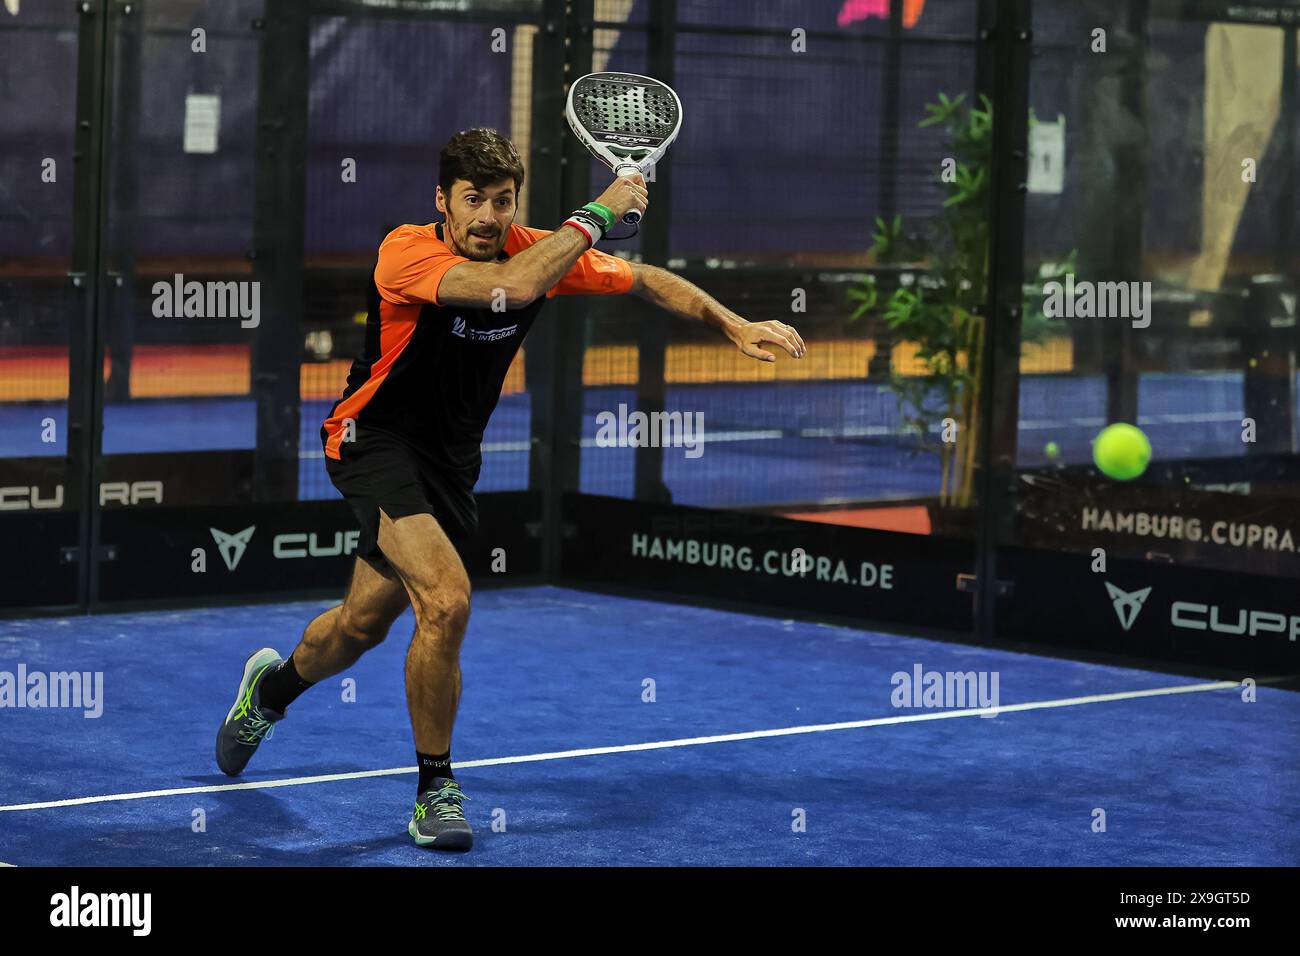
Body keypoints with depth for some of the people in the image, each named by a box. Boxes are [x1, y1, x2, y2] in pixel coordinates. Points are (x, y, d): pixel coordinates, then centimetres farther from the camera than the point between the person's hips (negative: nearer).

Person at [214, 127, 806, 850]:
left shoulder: (539, 248, -9)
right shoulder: (406, 251, -26)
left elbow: (647, 279, 7)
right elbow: (513, 286, -43)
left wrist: (736, 325, -4)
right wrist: (596, 214, -32)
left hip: (451, 459, 6)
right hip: (376, 441, -6)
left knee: (365, 625, 19)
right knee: (447, 600, -26)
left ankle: (271, 689, 53)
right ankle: (436, 790, -8)